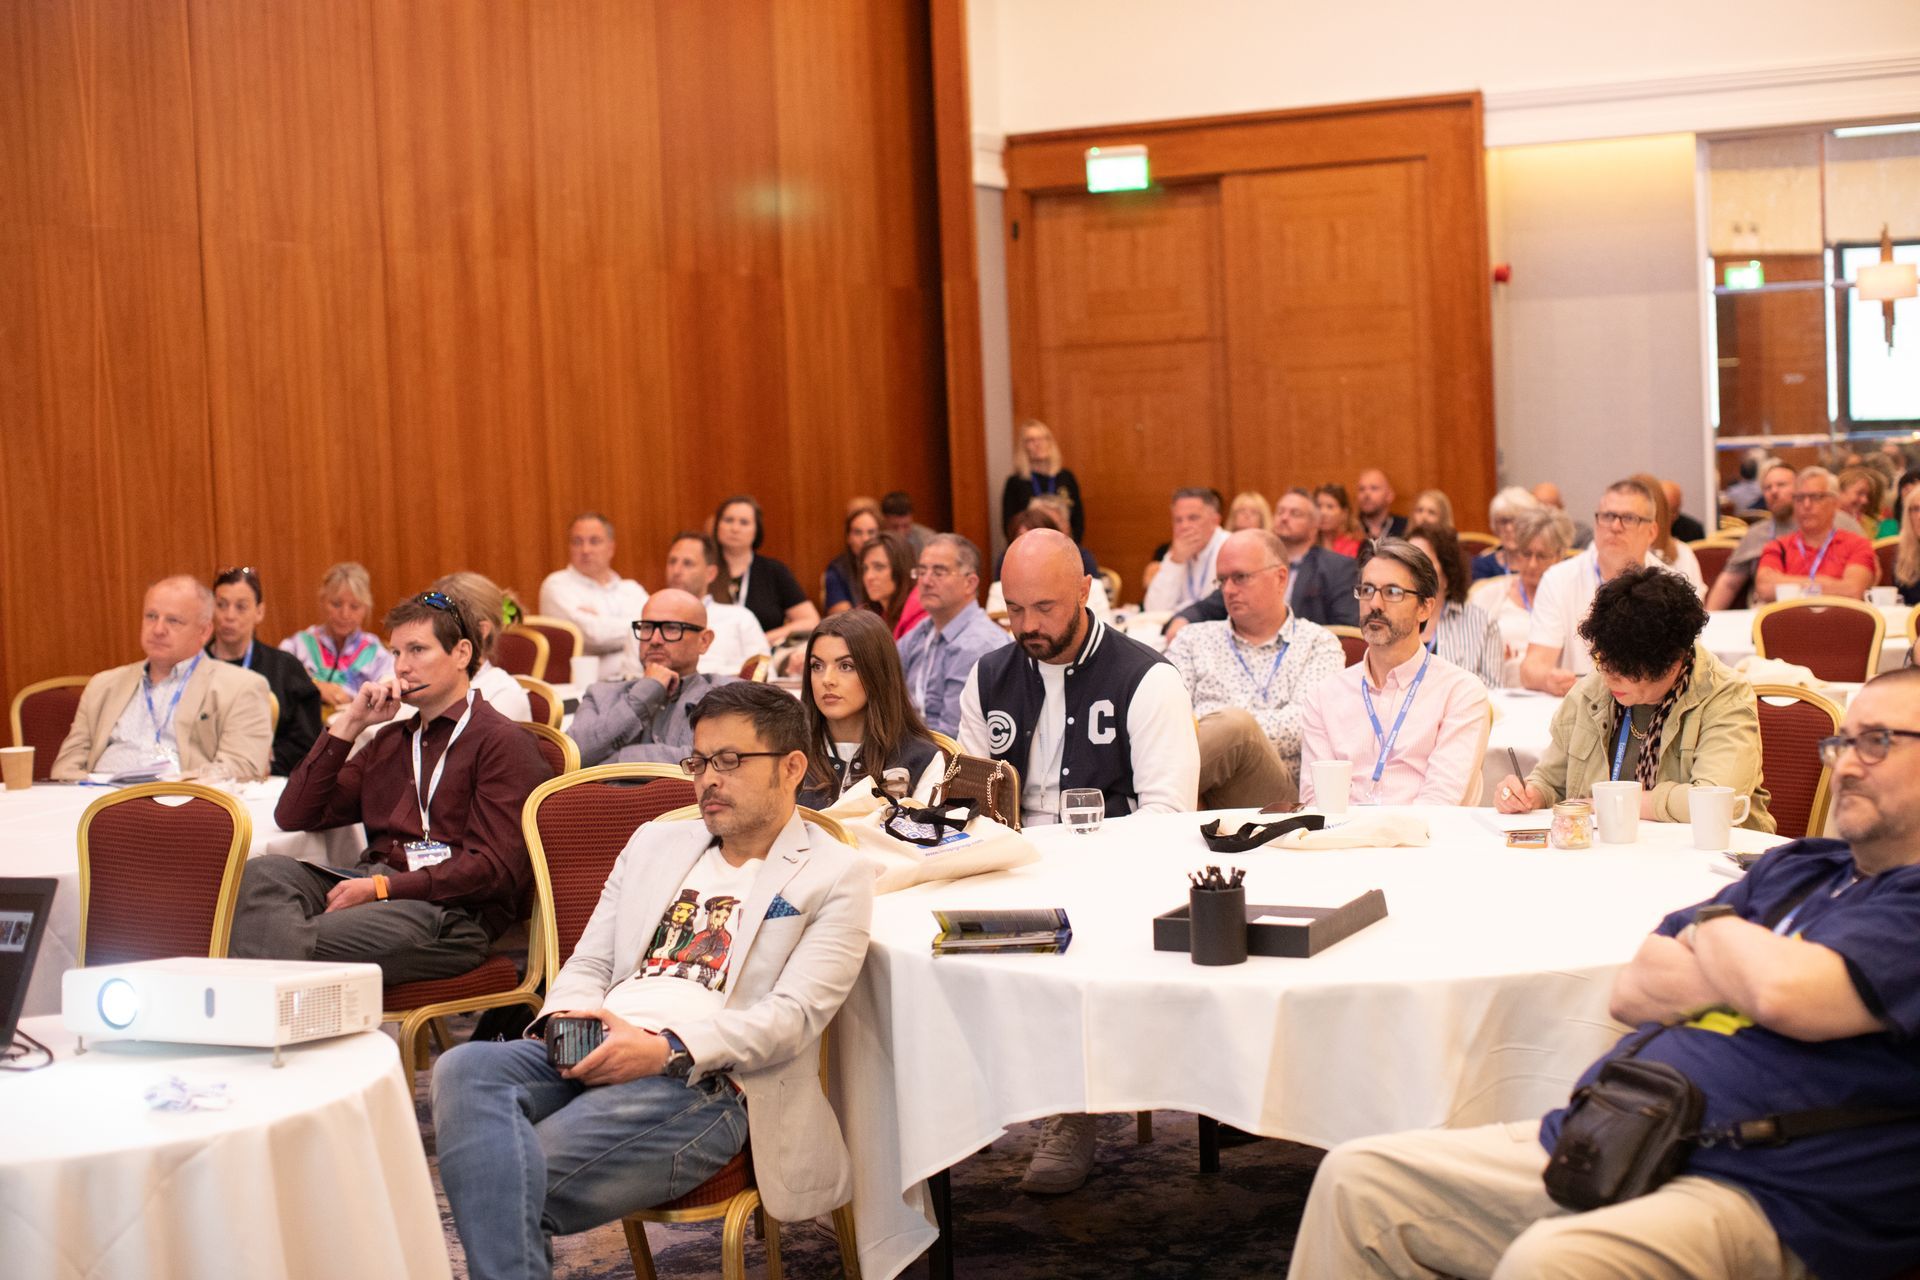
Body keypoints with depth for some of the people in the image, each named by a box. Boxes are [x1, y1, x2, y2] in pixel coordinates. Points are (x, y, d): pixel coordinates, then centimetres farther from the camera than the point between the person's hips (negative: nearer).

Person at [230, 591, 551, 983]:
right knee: (264, 873, -26)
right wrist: (349, 724, 12)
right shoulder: (390, 741, 28)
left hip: (451, 914, -6)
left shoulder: (501, 741, 4)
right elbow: (292, 817, 20)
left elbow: (494, 869, -8)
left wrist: (383, 887, -15)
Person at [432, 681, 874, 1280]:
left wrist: (668, 1049, -19)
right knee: (466, 1069, -29)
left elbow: (794, 1016, -5)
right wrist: (571, 1017, -3)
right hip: (594, 1053, 6)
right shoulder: (656, 843, 26)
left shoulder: (835, 875, 7)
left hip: (701, 1081, -6)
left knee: (509, 1180, -29)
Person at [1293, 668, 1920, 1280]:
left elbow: (1787, 995, -22)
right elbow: (1632, 990, 15)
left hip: (1751, 1195, -9)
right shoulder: (1795, 867, 22)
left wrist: (1713, 927, 1)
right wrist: (1746, 971, -5)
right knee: (1357, 1178, 3)